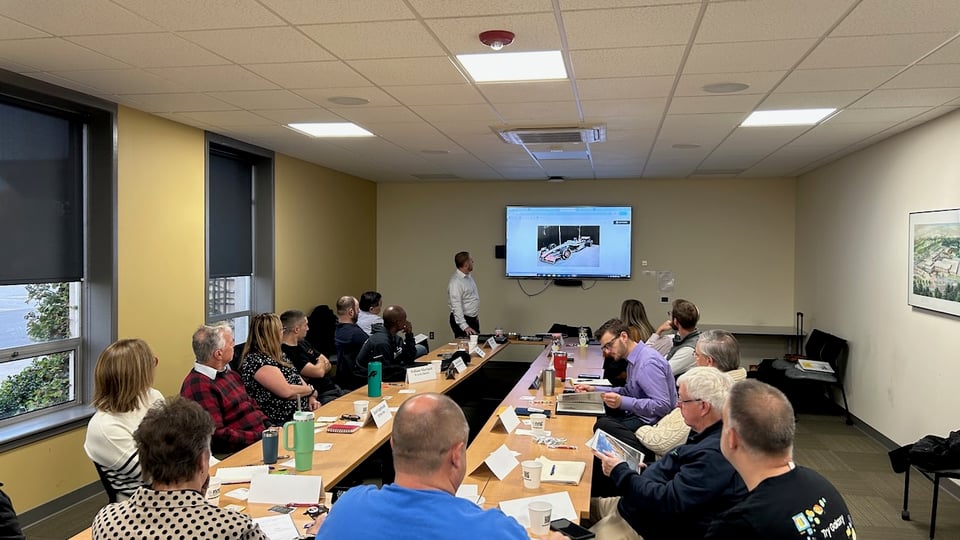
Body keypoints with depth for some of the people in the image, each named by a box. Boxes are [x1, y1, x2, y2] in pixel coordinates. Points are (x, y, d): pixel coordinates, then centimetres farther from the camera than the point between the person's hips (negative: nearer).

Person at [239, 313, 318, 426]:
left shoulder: (276, 355, 13)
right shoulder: (255, 360, -16)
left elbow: (296, 377, 17)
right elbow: (286, 391, -21)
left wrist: (310, 397, -1)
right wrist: (311, 390, -6)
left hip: (300, 412, 9)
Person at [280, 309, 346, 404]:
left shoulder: (303, 343, 13)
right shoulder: (286, 353, -19)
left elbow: (328, 365, 17)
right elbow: (319, 372, -22)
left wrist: (321, 367, -8)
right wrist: (321, 362, 3)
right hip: (320, 398, -10)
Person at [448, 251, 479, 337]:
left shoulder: (469, 276, 8)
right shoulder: (456, 282, -22)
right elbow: (456, 307, -27)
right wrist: (464, 326, -32)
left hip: (473, 319, 9)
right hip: (463, 320, -9)